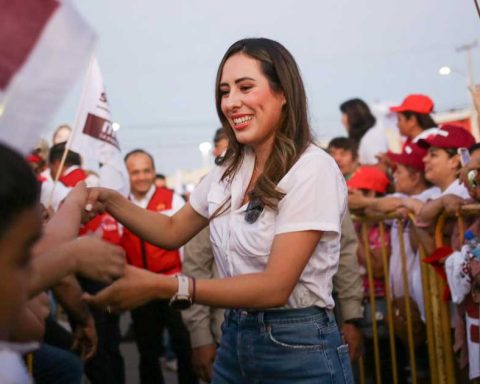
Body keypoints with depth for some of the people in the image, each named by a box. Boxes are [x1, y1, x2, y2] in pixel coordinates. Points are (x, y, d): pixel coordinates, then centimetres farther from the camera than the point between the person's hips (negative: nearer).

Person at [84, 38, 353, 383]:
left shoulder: (313, 170, -17)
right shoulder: (230, 170, 6)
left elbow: (275, 287, -23)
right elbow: (173, 232, 17)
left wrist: (163, 287, -30)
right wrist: (112, 201, -1)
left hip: (300, 351, -7)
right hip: (234, 341, 7)